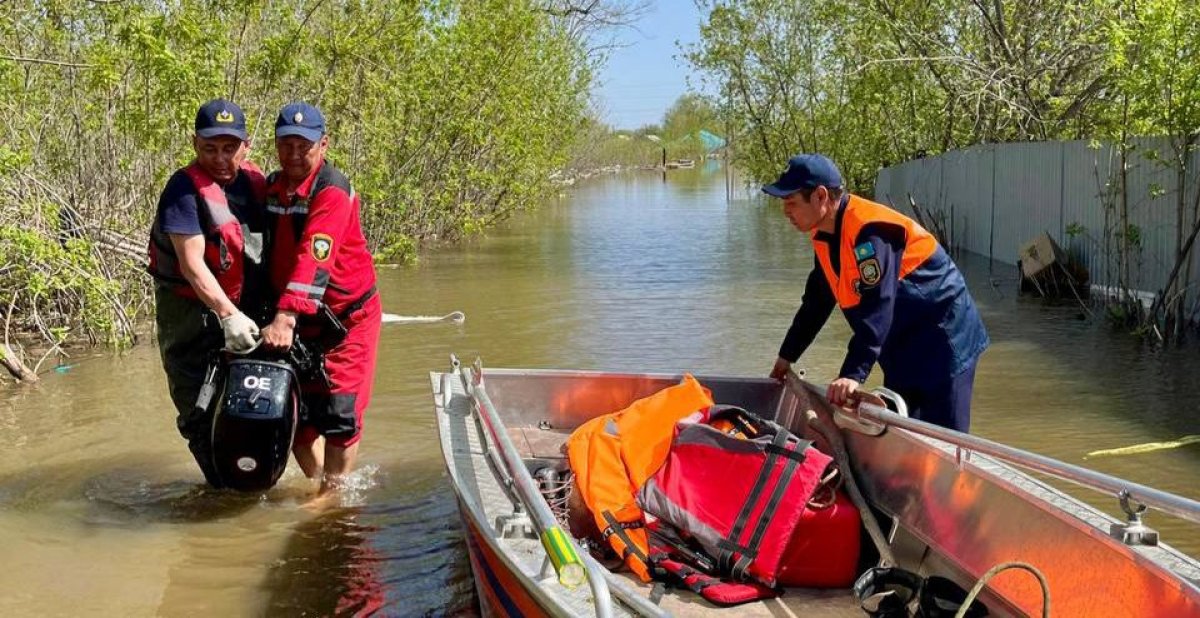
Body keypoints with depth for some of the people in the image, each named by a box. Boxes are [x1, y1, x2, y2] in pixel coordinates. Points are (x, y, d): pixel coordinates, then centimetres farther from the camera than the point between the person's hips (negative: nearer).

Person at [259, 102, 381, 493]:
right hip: (298, 321, 7)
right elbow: (265, 254, 10)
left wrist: (286, 317, -39)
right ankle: (317, 484, 26)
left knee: (338, 413, -7)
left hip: (347, 318, -6)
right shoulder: (270, 188, 6)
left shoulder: (332, 192, -18)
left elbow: (313, 261, -30)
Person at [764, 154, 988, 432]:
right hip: (902, 344, 10)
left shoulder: (869, 230, -27)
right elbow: (816, 302, 15)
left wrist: (853, 373, -40)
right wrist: (787, 356, 19)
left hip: (942, 337, -9)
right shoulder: (825, 234, 3)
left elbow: (876, 309, -34)